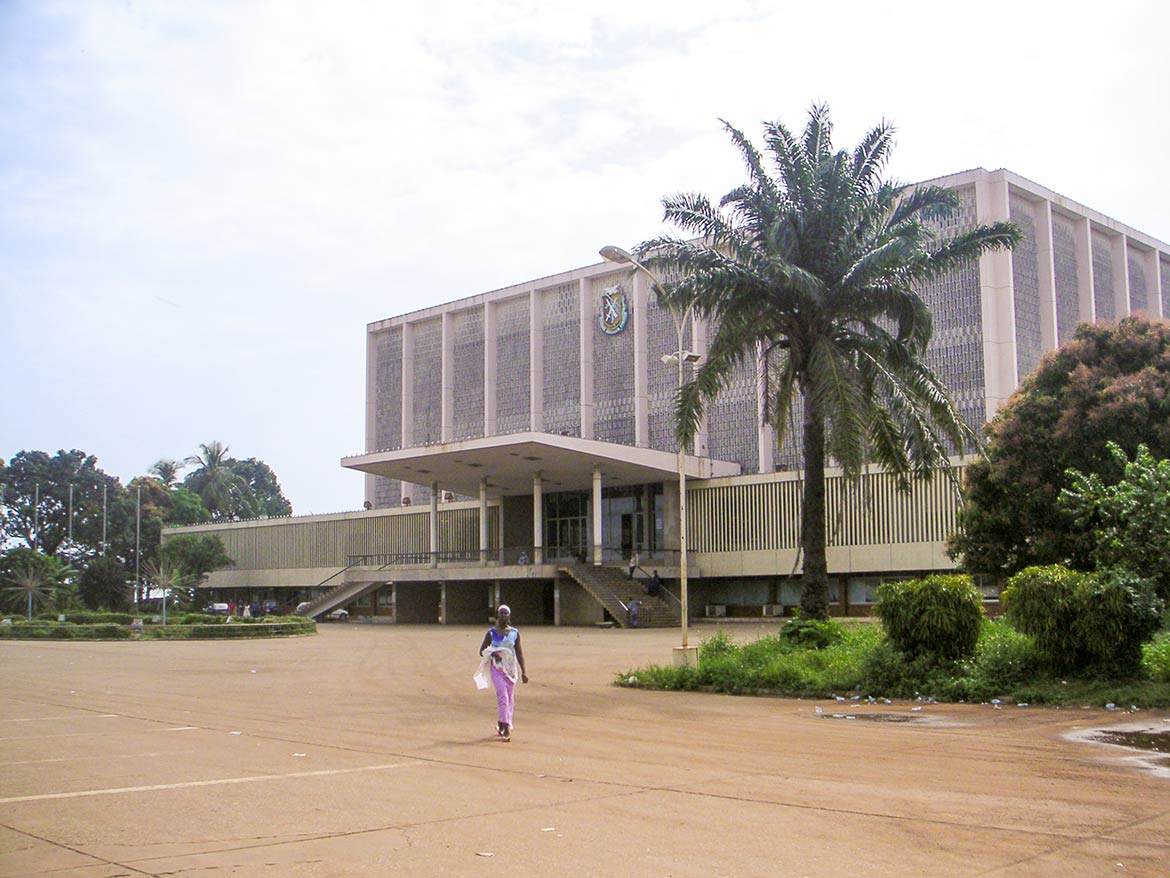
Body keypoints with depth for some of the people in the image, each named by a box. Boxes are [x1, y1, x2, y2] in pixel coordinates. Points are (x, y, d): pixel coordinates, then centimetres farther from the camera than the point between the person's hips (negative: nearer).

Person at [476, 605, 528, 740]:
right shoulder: (491, 632, 1)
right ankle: (506, 727, -18)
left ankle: (502, 723, 22)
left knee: (510, 698, 6)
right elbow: (482, 651, 4)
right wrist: (492, 654, -17)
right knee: (502, 696, -14)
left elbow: (519, 653, 9)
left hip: (511, 668, 3)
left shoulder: (515, 633, 6)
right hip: (497, 668, -3)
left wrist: (523, 671, 4)